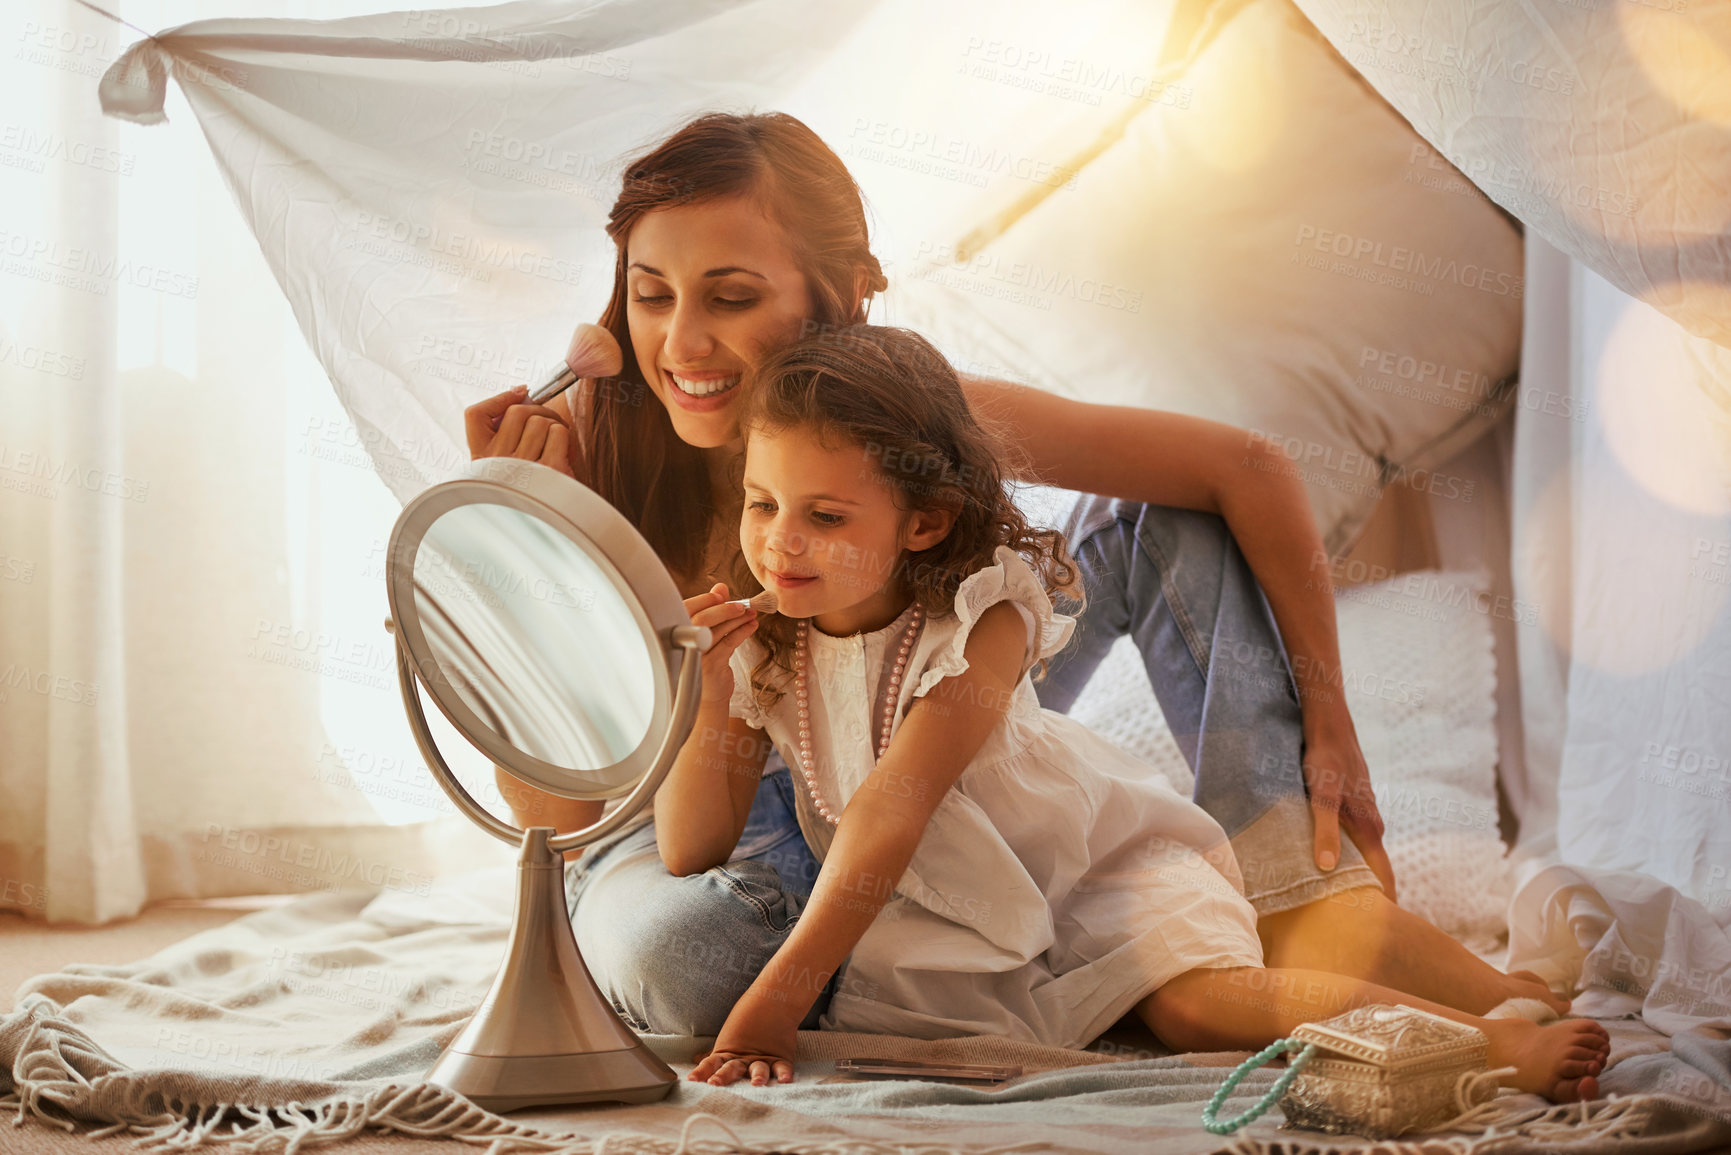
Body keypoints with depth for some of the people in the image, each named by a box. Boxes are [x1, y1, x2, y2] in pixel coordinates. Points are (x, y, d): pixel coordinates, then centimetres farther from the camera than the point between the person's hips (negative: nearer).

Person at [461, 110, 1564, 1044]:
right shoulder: (588, 446, -25)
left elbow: (1246, 471, -16)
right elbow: (556, 810, -27)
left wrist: (1328, 719, -16)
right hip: (686, 831, -1)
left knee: (1161, 519, -10)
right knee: (673, 956, -40)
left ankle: (1310, 903, -19)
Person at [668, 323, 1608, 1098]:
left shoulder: (983, 621, -26)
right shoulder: (762, 645, -9)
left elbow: (889, 813, -34)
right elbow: (692, 851, -7)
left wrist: (775, 1002, -39)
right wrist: (707, 705, -26)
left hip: (1095, 857, -5)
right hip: (942, 911, 5)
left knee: (1199, 1003, -29)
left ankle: (1496, 1041, -28)